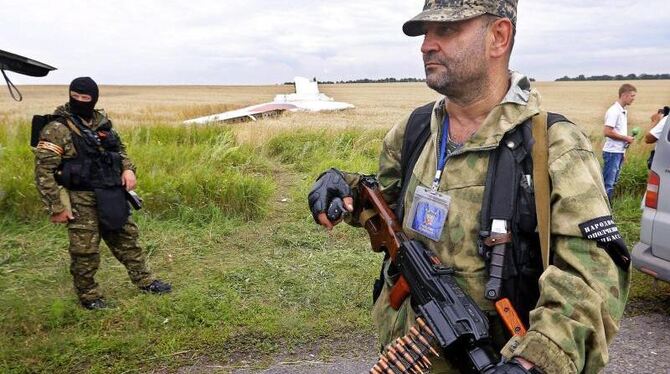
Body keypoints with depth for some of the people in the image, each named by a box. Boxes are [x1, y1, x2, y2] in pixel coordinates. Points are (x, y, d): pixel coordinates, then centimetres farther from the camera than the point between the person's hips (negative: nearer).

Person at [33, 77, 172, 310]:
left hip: (110, 196, 6)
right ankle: (88, 295, 23)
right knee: (85, 251, 2)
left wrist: (128, 169, 2)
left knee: (126, 238, 15)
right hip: (81, 201, -6)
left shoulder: (102, 123, 6)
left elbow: (119, 149, 22)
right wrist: (56, 207, -16)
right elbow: (43, 171, -14)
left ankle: (144, 281, 30)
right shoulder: (57, 129, -13)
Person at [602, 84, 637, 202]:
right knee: (608, 183, -6)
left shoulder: (624, 111, 14)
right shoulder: (613, 111, -15)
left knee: (613, 182, 14)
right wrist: (626, 138, -14)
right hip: (612, 152, -10)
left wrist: (623, 151, 17)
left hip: (619, 152, 10)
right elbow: (608, 132, -22)